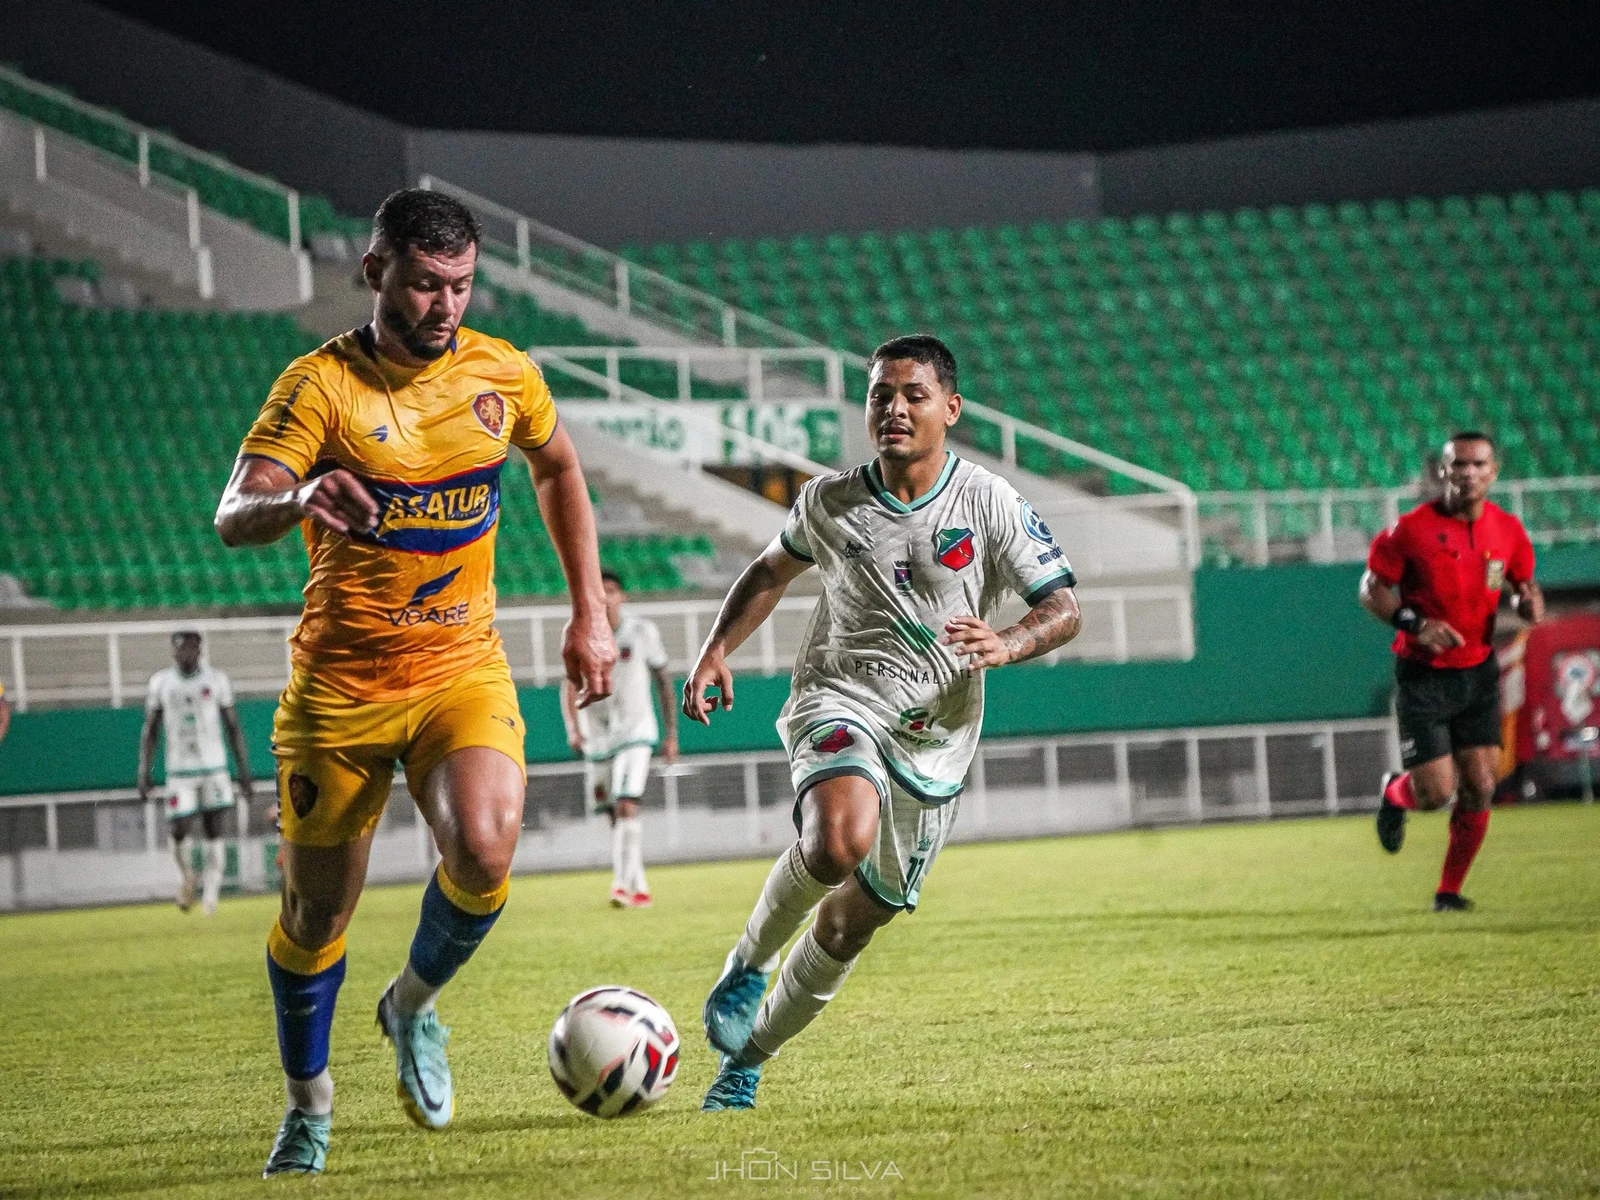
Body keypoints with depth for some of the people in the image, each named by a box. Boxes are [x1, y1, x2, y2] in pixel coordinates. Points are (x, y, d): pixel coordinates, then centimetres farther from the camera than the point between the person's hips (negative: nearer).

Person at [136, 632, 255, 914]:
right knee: (179, 830, -9)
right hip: (179, 769, 0)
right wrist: (144, 772, 1)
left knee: (214, 829, -1)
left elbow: (233, 728, 6)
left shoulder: (216, 680, 1)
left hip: (214, 766, 0)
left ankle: (211, 891, 11)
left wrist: (244, 771, 3)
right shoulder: (160, 682, 2)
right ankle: (186, 875, 19)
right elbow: (150, 731, 8)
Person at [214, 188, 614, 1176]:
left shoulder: (503, 374, 0)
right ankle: (309, 1109, 28)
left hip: (464, 669, 2)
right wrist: (298, 500, -44)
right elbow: (233, 518, -21)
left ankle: (415, 1005, 8)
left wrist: (590, 614, 15)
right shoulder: (321, 383, -11)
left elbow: (560, 472, 19)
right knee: (316, 911, 4)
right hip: (338, 683, -2)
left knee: (484, 852, -24)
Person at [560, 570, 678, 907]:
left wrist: (672, 735, 5)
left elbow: (664, 683, 5)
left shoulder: (642, 632, -3)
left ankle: (624, 884, -27)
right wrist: (573, 728, -21)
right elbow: (569, 688, -4)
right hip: (596, 739, 3)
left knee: (627, 808, -21)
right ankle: (640, 889, 24)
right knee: (615, 816, 10)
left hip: (634, 734, -3)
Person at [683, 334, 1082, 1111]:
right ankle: (750, 962, -7)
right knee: (840, 842, -35)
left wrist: (1008, 646, -23)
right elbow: (772, 571, 19)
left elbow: (1063, 608, -2)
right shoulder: (829, 503, 0)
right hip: (839, 701, -1)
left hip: (933, 740, 2)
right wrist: (718, 649, 5)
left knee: (852, 922, 7)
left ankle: (748, 1059, 29)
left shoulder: (988, 503, -4)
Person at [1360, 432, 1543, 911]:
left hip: (1478, 672, 4)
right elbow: (1371, 589, -5)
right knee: (1436, 791, -9)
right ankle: (1394, 793, 29)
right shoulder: (1413, 529, -13)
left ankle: (1450, 890, 16)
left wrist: (1529, 602, -11)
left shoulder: (1508, 530, -1)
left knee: (1478, 788, -2)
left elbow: (1525, 584, 14)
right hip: (1423, 674, -4)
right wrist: (1415, 624, -21)